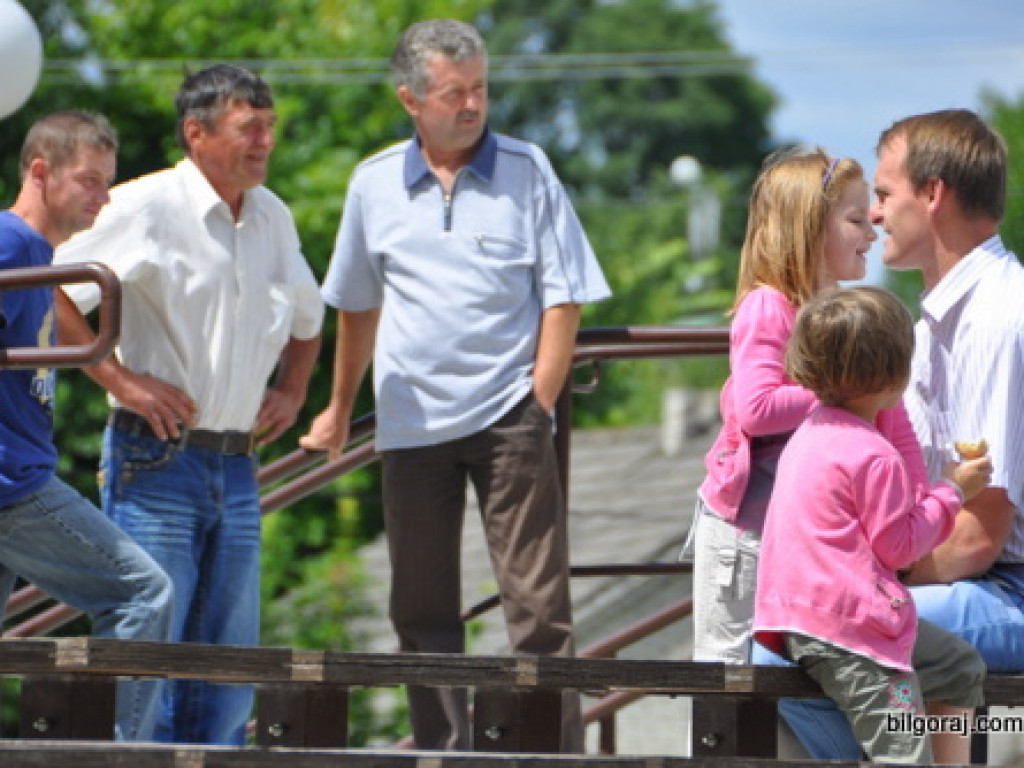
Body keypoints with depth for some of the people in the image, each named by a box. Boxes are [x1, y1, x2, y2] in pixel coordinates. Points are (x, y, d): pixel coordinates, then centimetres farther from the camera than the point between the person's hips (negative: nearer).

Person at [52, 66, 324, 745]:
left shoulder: (273, 218, 12)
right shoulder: (147, 208, -9)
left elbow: (305, 320, 30)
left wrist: (292, 391, 13)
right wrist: (120, 380, -15)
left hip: (237, 467, 7)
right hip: (157, 458, -6)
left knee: (229, 662, 6)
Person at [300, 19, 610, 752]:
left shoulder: (527, 171, 1)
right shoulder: (375, 184, 8)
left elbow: (563, 299, 0)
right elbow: (357, 305, 21)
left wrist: (538, 406, -8)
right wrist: (340, 409, 25)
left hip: (507, 416, -3)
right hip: (412, 419, 3)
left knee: (537, 600, -7)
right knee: (422, 608, 6)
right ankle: (442, 754, 12)